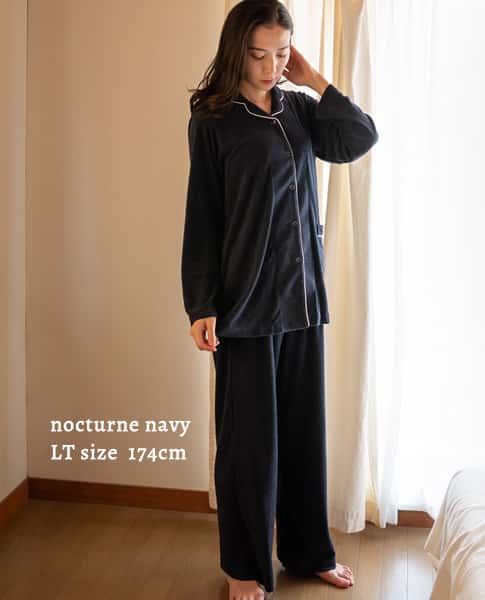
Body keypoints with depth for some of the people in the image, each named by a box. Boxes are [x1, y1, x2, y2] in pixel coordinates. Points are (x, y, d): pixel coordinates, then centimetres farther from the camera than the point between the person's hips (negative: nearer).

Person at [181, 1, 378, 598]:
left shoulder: (299, 110, 10)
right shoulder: (213, 120, -4)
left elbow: (361, 139, -3)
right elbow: (202, 220, -7)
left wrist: (313, 80, -2)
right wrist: (202, 307, -11)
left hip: (303, 295, 5)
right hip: (245, 302, -5)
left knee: (305, 429, 14)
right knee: (248, 436, 4)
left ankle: (308, 550, 31)